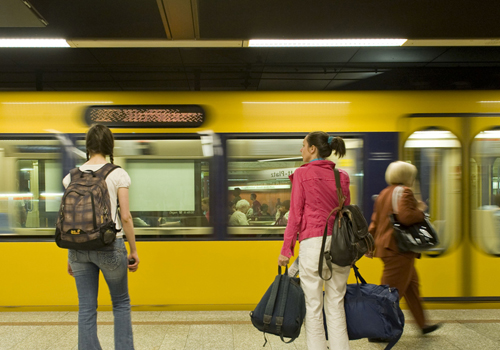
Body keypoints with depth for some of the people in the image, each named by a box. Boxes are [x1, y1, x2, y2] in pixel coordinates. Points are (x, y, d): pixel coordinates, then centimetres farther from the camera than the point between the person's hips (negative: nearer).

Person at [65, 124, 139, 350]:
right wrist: (133, 250, 2)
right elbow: (125, 217, -8)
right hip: (109, 246, -3)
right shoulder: (118, 174, -5)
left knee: (86, 309, 10)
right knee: (121, 303, 15)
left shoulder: (72, 176, 4)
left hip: (79, 246, 3)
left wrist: (70, 255, 13)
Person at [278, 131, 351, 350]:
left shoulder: (302, 174, -2)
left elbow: (295, 215, -4)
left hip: (313, 242, -5)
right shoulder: (341, 176, 11)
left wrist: (286, 250, 0)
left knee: (313, 306, 3)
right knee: (336, 305, 11)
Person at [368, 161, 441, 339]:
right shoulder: (404, 192, -13)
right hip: (399, 248, -10)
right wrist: (420, 211, -9)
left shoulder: (385, 193, 16)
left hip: (387, 247, 10)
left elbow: (375, 221, 17)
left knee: (411, 284, 20)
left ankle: (422, 324, 31)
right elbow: (405, 216, -27)